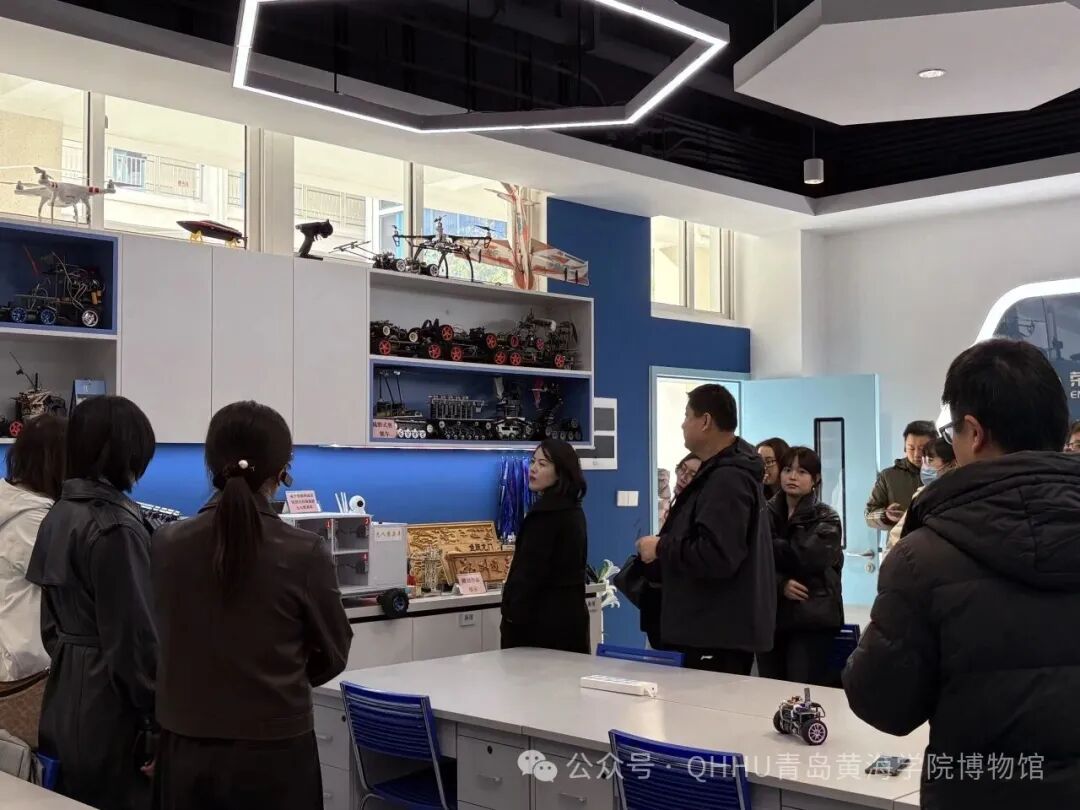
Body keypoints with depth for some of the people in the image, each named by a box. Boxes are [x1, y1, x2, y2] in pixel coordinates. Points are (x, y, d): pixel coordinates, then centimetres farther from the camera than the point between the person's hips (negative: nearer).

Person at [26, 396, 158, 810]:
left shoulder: (60, 515, 7)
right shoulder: (116, 525, -20)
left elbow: (52, 621, 14)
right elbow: (135, 636, -20)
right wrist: (160, 722, -14)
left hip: (66, 703, 9)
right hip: (110, 710, -8)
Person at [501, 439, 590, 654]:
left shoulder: (546, 512, -16)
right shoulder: (573, 510, 13)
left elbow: (530, 570, -17)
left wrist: (512, 614, -11)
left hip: (542, 618, -9)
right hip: (571, 610, 9)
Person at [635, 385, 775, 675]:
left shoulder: (727, 479, -17)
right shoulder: (722, 473, 18)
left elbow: (716, 556, -27)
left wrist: (661, 548, -15)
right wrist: (665, 544, 11)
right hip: (719, 629, 11)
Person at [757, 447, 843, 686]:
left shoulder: (826, 518, 4)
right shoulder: (765, 513, 11)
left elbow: (810, 557, -14)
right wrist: (781, 584, -15)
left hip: (812, 617, -3)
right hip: (769, 615, 3)